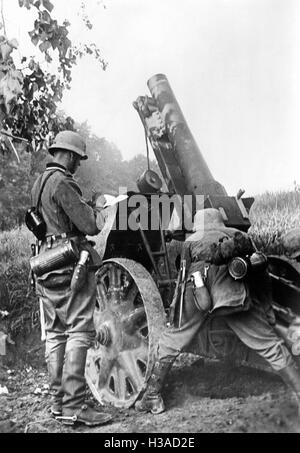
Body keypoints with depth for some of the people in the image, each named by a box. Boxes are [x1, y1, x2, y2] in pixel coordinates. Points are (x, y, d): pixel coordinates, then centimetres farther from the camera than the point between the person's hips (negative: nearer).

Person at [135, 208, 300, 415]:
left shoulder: (192, 240, 32)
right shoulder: (241, 236, 34)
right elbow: (262, 275, 30)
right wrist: (267, 312, 33)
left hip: (198, 284, 0)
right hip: (233, 288, 0)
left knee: (171, 341, 17)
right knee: (270, 344, 9)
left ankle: (152, 397, 23)